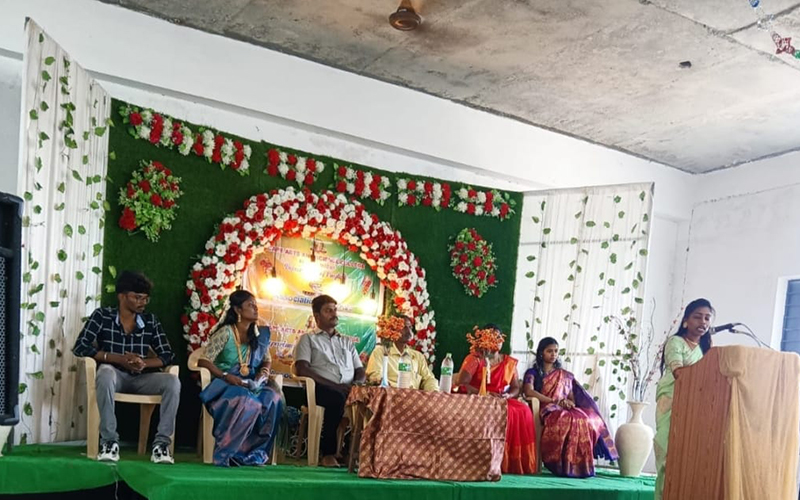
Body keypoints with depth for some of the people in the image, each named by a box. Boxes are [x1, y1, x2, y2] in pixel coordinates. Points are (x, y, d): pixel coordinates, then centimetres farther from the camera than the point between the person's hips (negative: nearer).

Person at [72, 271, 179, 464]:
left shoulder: (151, 321, 8)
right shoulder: (102, 315, 1)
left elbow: (167, 355, 4)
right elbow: (80, 347, -8)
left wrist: (144, 363, -18)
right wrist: (118, 358, -19)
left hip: (140, 378, 3)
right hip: (115, 374, -3)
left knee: (173, 382, -26)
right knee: (106, 372, -38)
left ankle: (161, 442, -23)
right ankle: (109, 440, -30)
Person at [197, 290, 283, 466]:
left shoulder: (259, 334, 11)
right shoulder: (225, 332, -5)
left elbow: (267, 360, 22)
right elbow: (203, 361, -10)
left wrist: (264, 372, -3)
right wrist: (226, 376, -23)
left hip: (251, 386, 5)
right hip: (226, 386, -5)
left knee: (273, 397, -27)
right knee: (248, 403, -37)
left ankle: (254, 452, -17)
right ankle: (224, 453, -21)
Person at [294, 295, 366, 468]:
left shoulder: (347, 342, 31)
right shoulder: (308, 339, 16)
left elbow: (360, 371, 22)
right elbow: (302, 369, 0)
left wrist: (357, 384, -4)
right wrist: (333, 385, -12)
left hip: (348, 391, 4)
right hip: (321, 389, -3)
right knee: (337, 398, -38)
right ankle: (328, 453, -28)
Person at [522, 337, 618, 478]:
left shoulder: (565, 375, 26)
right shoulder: (533, 372, 12)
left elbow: (572, 399, 18)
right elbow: (529, 391, -8)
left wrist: (569, 404, -8)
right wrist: (556, 401, -13)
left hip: (566, 411, 4)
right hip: (547, 411, -4)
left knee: (584, 420, -33)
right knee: (572, 421, -38)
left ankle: (580, 465, -34)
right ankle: (566, 465, -36)